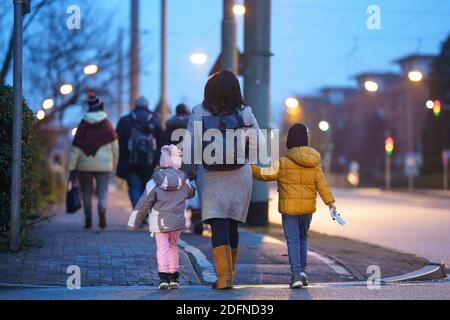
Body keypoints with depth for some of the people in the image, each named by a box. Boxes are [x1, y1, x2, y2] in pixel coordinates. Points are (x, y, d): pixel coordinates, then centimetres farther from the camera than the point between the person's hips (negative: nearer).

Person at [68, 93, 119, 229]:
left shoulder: (83, 125, 0)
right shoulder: (107, 125, -1)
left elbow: (75, 148, -2)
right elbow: (115, 147, 1)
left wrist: (71, 167, -1)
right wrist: (114, 165, 12)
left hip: (85, 165, 1)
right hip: (104, 165, -1)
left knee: (87, 193, 12)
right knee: (102, 192, 2)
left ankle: (88, 220, 12)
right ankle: (102, 208, -28)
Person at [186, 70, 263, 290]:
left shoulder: (198, 114, -8)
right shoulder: (245, 113, -6)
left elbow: (191, 147, -7)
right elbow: (256, 144, -1)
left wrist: (192, 169, 4)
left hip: (210, 178, -2)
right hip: (240, 176, 2)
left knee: (218, 226, -3)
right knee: (233, 225, 15)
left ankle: (224, 275, -15)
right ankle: (230, 270, 28)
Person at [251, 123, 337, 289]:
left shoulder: (283, 163, -12)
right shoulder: (314, 162, 1)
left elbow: (264, 174, -8)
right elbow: (321, 183, -1)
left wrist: (249, 166, 4)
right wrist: (330, 202, 0)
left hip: (289, 207, -4)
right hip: (308, 207, 4)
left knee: (293, 240, -1)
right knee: (302, 237, 21)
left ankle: (296, 275, -11)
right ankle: (302, 269, 12)